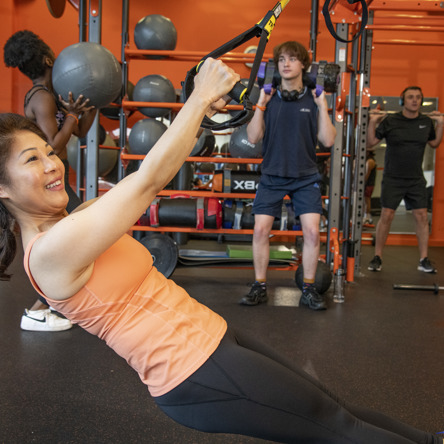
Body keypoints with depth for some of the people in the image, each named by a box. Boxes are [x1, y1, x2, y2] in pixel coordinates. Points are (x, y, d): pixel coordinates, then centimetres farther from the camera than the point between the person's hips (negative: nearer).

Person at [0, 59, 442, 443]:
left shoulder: (70, 224, 9)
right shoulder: (51, 250, -20)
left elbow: (144, 182, 12)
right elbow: (147, 180, -23)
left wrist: (201, 108, 8)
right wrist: (201, 97, -15)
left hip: (206, 337, 9)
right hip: (195, 374, -9)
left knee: (332, 408, 17)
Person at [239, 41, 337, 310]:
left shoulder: (314, 100, 3)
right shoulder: (269, 98, 5)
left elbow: (328, 140, -4)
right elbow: (253, 137, -2)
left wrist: (322, 106, -10)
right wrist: (261, 104, -9)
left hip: (305, 177, 0)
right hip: (272, 176, 1)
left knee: (312, 232, -8)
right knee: (261, 230, -4)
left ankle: (309, 289, 10)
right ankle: (260, 287, 12)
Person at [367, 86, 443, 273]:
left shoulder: (427, 122, 5)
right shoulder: (390, 121, -5)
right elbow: (370, 143, -3)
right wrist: (372, 122, -15)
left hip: (416, 179, 3)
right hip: (392, 179, -3)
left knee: (422, 216, 0)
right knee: (386, 216, -5)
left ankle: (424, 260, 9)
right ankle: (377, 257, 7)